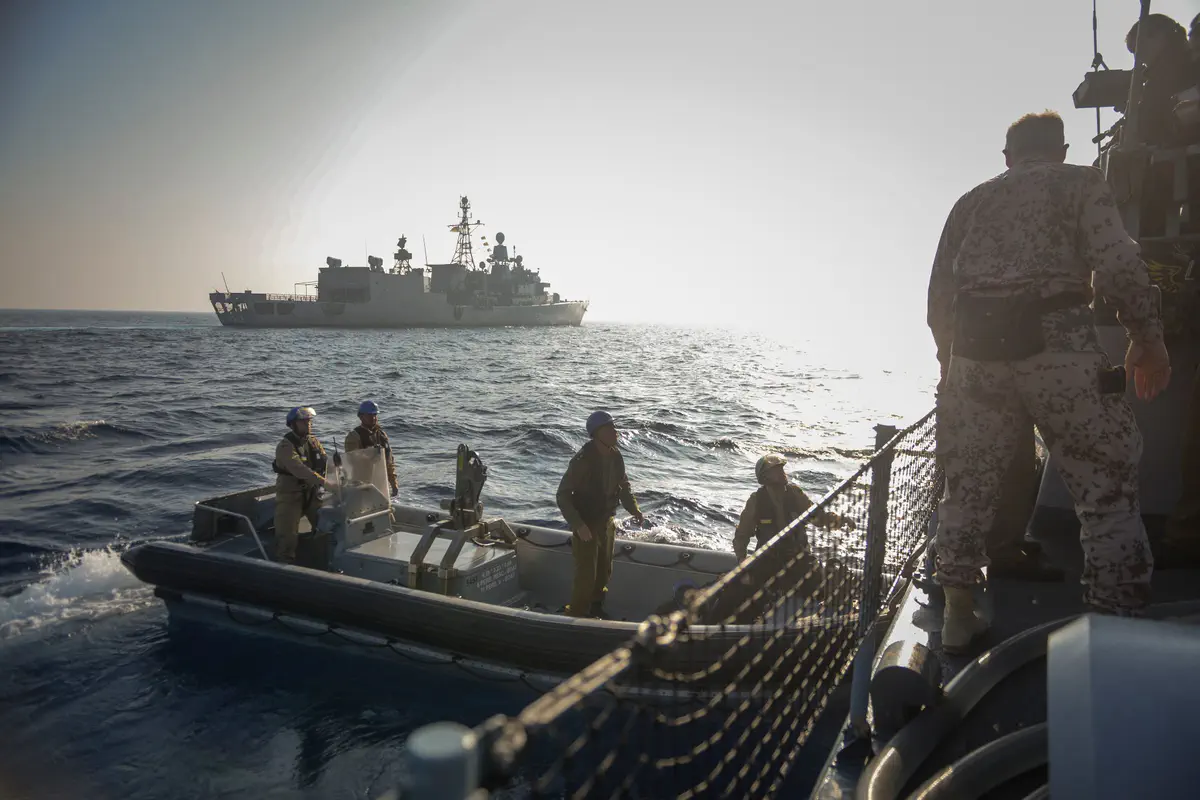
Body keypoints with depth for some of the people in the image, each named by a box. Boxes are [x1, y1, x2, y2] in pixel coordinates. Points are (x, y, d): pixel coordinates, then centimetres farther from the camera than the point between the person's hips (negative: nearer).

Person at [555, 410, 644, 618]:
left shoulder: (615, 457, -4)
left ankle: (596, 610, 39)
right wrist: (578, 525, -29)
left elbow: (624, 487, 12)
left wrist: (634, 510, 0)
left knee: (604, 571, 19)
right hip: (586, 526, -7)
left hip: (607, 523, 7)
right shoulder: (583, 460, -25)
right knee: (586, 575, -4)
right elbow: (562, 496, -22)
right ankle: (577, 616, 15)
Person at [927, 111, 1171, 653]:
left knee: (968, 486, 12)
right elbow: (1118, 266, -5)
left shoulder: (970, 201, 21)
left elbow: (938, 297, 17)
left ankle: (958, 617, 20)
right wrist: (1148, 338, 5)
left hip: (973, 349, 4)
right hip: (1058, 343, -4)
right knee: (1108, 491, 4)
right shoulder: (1080, 182, 11)